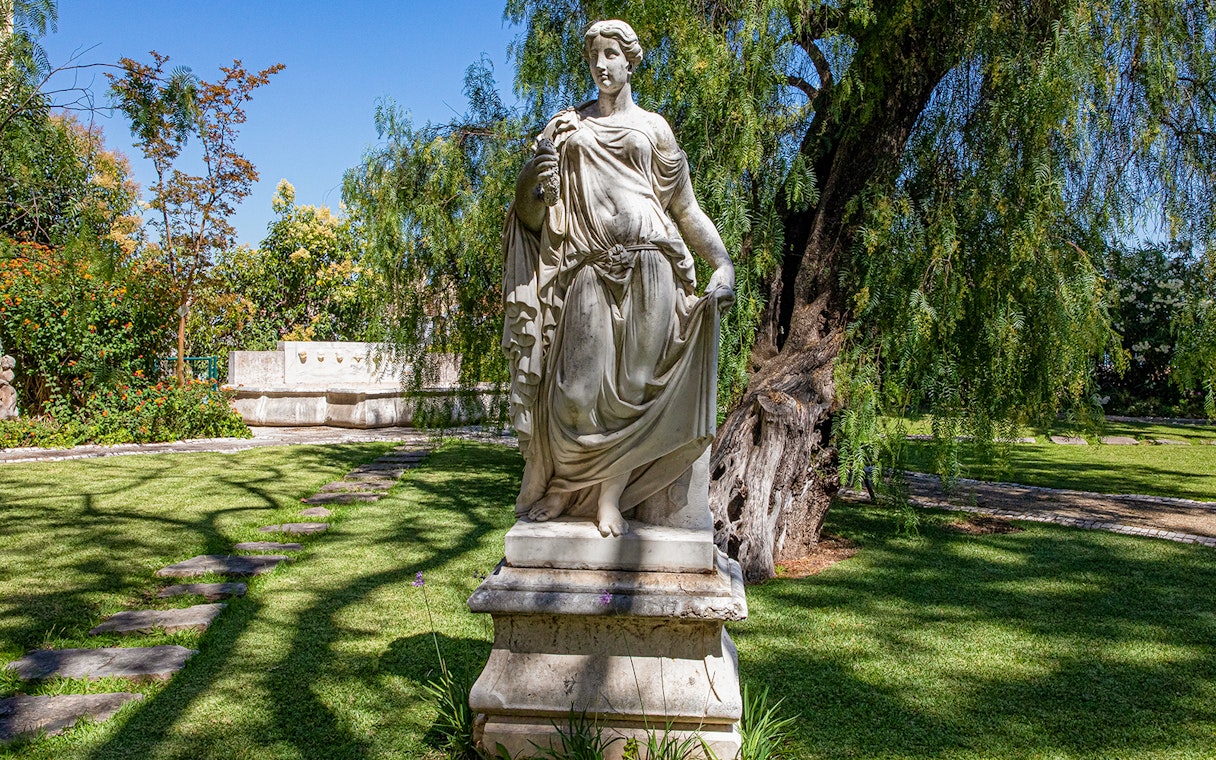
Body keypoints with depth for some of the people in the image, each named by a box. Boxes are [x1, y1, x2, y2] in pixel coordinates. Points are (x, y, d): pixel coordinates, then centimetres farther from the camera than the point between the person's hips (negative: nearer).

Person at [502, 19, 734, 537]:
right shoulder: (567, 126, 19)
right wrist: (536, 178, -8)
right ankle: (562, 481, 17)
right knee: (578, 387, -6)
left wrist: (723, 265, -2)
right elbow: (532, 206, 15)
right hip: (590, 270, 1)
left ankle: (611, 497, 7)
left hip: (646, 267, 0)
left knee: (631, 384, -4)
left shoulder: (653, 128, 15)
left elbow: (686, 208, 11)